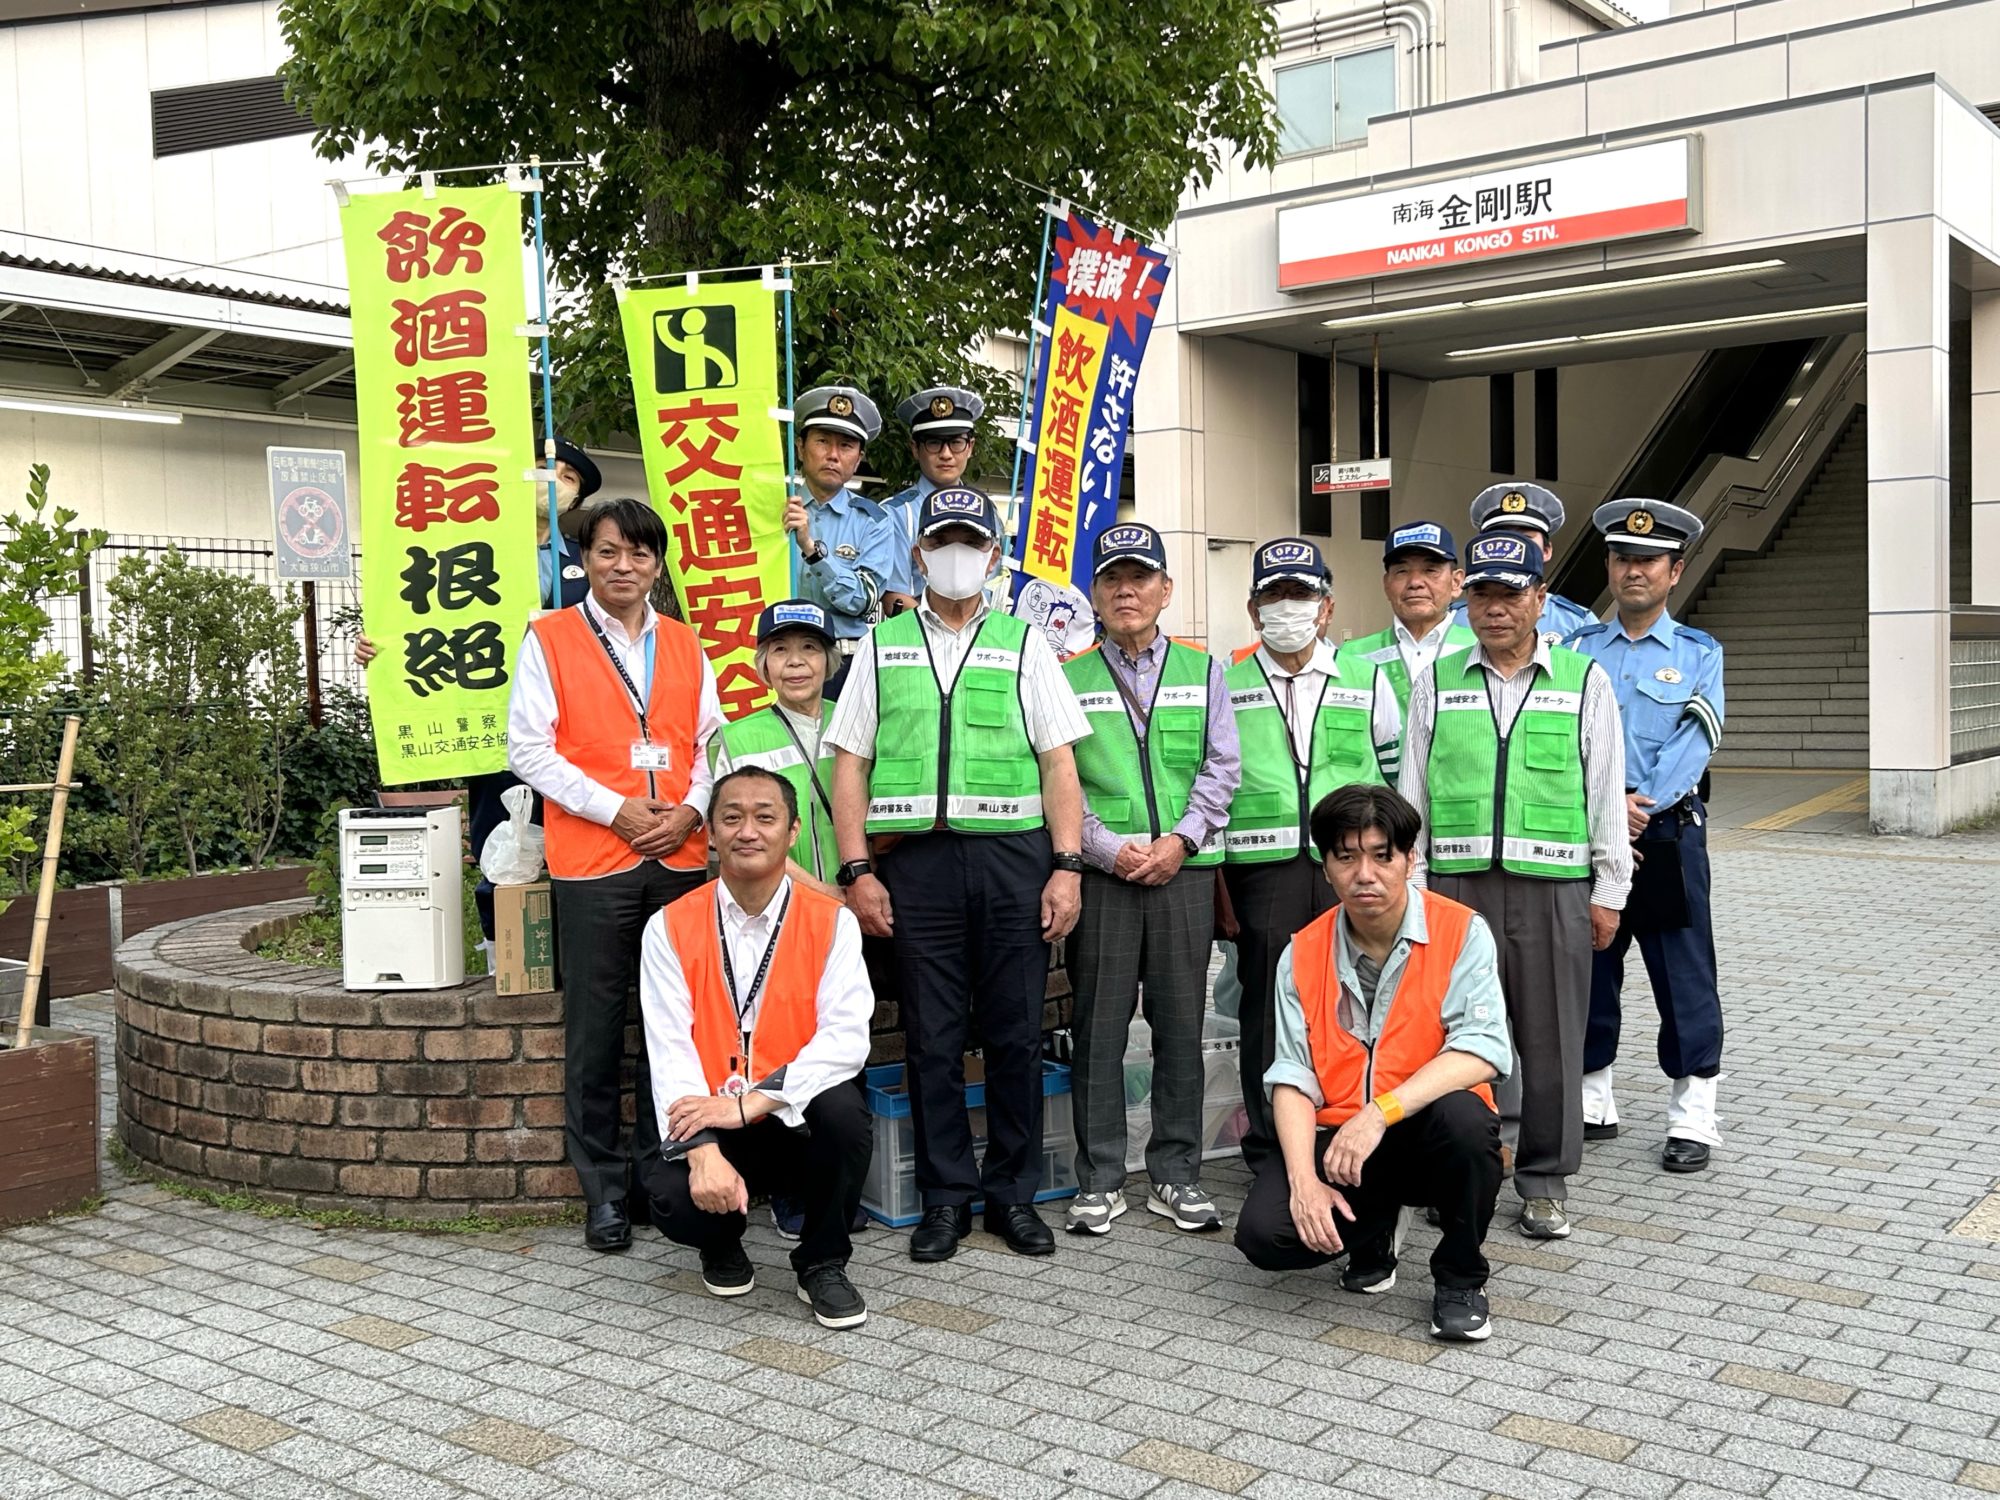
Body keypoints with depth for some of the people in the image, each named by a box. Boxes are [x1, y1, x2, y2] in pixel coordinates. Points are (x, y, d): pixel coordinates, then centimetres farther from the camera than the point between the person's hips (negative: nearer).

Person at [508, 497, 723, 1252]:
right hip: (591, 858, -3)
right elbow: (528, 748, -3)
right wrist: (616, 810, -11)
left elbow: (711, 742, 13)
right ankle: (605, 1189, 12)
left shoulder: (684, 644, 14)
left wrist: (688, 811, -5)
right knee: (595, 1030, 1)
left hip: (680, 856, 3)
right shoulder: (549, 639, 3)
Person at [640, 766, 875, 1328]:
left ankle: (822, 1264, -4)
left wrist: (748, 1103, -27)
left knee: (842, 1109, -33)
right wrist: (704, 1152, -28)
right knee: (673, 1200, -30)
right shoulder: (671, 927, -2)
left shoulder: (831, 922, -3)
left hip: (798, 1121, 0)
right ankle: (722, 1244, 12)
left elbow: (847, 1037, -17)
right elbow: (670, 1051, -12)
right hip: (708, 1123, 0)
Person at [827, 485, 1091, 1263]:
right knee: (933, 1038, 5)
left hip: (1014, 855, 0)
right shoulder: (882, 645, 12)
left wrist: (1067, 867, -3)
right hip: (917, 857, 0)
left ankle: (1013, 1193, 17)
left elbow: (1058, 762, 7)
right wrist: (857, 869, -1)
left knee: (1015, 1035, 4)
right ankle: (946, 1196, 16)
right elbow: (850, 763, 8)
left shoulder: (1023, 643, 12)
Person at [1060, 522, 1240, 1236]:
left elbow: (1222, 768, 5)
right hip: (1102, 873, -1)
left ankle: (1176, 1175, 14)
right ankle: (1099, 1181, 9)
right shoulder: (1069, 679, 8)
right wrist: (1110, 849, -10)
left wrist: (1180, 840, -8)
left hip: (1185, 869, 1)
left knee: (1181, 1024, 4)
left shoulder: (1202, 671, 13)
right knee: (1099, 1027, 0)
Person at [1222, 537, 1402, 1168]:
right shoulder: (1225, 683, 9)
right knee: (1267, 1010, 3)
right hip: (1262, 871, -1)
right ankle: (1268, 1155, 15)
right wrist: (1216, 878, 4)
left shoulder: (1367, 680, 12)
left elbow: (1398, 778, 16)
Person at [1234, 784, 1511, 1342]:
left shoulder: (1462, 932, -8)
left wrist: (1380, 1112, -30)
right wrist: (1304, 1178, -20)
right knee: (1263, 1233, -22)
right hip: (1335, 1137, 3)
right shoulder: (1302, 954, 2)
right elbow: (1292, 1076, -4)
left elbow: (1483, 1050, -20)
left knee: (1463, 1117, -37)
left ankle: (1459, 1277, -7)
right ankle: (1374, 1230, 15)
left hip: (1426, 1136, -2)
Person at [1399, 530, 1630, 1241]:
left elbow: (1606, 794, 6)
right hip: (1458, 882, 1)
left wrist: (1609, 891, 3)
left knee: (1551, 1039, 4)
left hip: (1554, 885, -1)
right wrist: (1410, 886, 6)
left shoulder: (1585, 681, 6)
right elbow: (1412, 791, 10)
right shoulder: (1436, 682, 9)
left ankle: (1544, 1181, 18)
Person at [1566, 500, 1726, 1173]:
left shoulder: (1699, 654, 5)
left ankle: (1693, 1119, 10)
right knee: (1586, 971, 9)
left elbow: (1695, 742, -6)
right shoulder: (1577, 649, 9)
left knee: (1684, 980, 0)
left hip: (1668, 833, -2)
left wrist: (1643, 805, -19)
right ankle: (1592, 1102, 22)